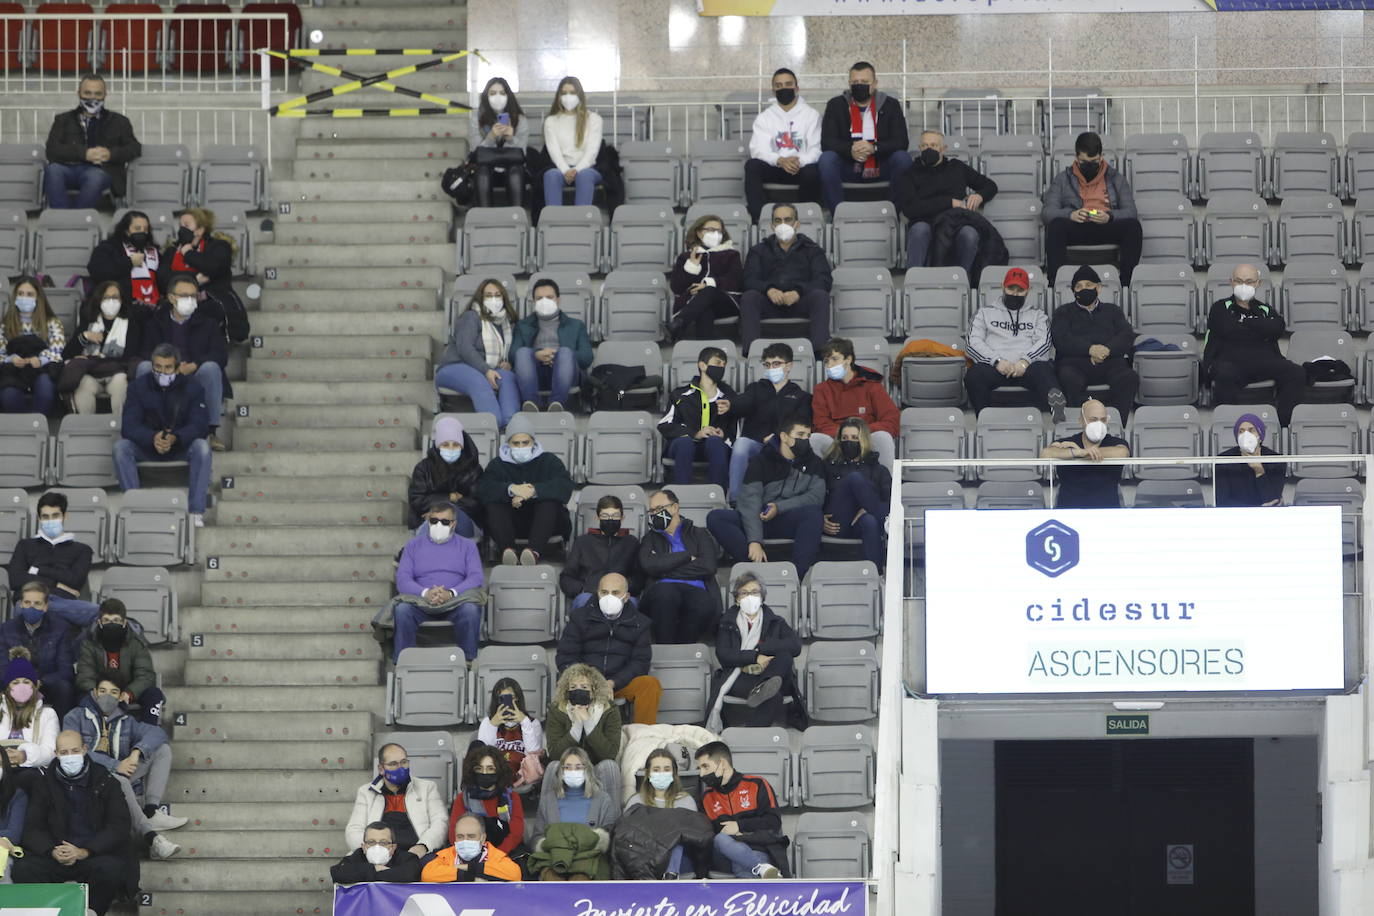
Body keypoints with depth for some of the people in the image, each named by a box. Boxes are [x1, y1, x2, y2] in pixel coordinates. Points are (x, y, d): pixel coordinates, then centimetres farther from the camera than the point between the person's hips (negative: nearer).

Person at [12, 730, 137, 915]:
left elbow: (118, 827, -4)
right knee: (23, 868, -28)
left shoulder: (105, 780, 3)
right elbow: (32, 829, 5)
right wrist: (52, 851, -18)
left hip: (95, 853, -1)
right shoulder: (44, 783, 8)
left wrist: (84, 852, -19)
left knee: (112, 869, -36)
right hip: (56, 856, 1)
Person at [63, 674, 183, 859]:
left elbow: (156, 733, 4)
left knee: (163, 749, -5)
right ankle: (150, 836, -43)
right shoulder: (76, 717, 6)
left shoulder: (125, 721, 20)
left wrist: (136, 752, -18)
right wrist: (115, 766, -21)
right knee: (118, 780, -39)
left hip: (120, 775, 6)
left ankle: (151, 811, -23)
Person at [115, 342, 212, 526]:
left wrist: (175, 438, -36)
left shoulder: (192, 385, -7)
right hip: (146, 447, 1)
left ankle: (196, 512, -34)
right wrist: (152, 438, -36)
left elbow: (200, 425, -16)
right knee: (121, 447, -27)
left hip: (181, 447, -1)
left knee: (201, 447, -32)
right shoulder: (139, 386, -6)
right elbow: (128, 426, -15)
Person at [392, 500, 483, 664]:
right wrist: (425, 593, -17)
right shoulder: (414, 545, 19)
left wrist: (451, 593, -18)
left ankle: (468, 661, -28)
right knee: (402, 609, -33)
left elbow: (476, 577, 2)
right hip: (421, 604, 1)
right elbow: (402, 578, 5)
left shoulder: (467, 545, 18)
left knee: (471, 609, -36)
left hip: (455, 603, 0)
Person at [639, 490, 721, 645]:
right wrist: (687, 557, 5)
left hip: (695, 591, 0)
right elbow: (648, 565, 4)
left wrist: (666, 571, 4)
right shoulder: (651, 538, 28)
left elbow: (708, 566, 4)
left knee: (705, 606, -38)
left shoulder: (699, 535, 24)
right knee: (663, 590, -39)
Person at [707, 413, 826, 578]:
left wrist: (779, 507, -19)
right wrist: (755, 542, -29)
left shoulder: (813, 463, 9)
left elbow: (817, 496, -5)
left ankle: (796, 574, -42)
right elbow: (750, 502, -15)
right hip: (758, 520, -1)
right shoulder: (762, 461, -2)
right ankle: (758, 565, -41)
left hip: (789, 521, 1)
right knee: (715, 518, -27)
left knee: (814, 514, -31)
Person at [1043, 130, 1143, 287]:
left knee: (1133, 225, -32)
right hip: (1076, 229, -1)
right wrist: (1070, 214, -18)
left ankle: (1126, 285, -41)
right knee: (1056, 225, -35)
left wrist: (1110, 216, -16)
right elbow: (1047, 211, 5)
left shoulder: (1117, 179, 20)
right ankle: (1053, 284, -45)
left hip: (1107, 228, 1)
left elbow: (1130, 212, 8)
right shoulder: (1062, 180, 18)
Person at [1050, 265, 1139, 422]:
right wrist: (1090, 349, -13)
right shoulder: (1063, 313, 25)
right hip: (1074, 363, -1)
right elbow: (1060, 339, 4)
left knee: (1130, 378, -32)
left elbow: (1127, 336, 12)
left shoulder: (1113, 311, 30)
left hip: (1110, 363, 1)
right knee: (1070, 380, -38)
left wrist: (1107, 350, -11)